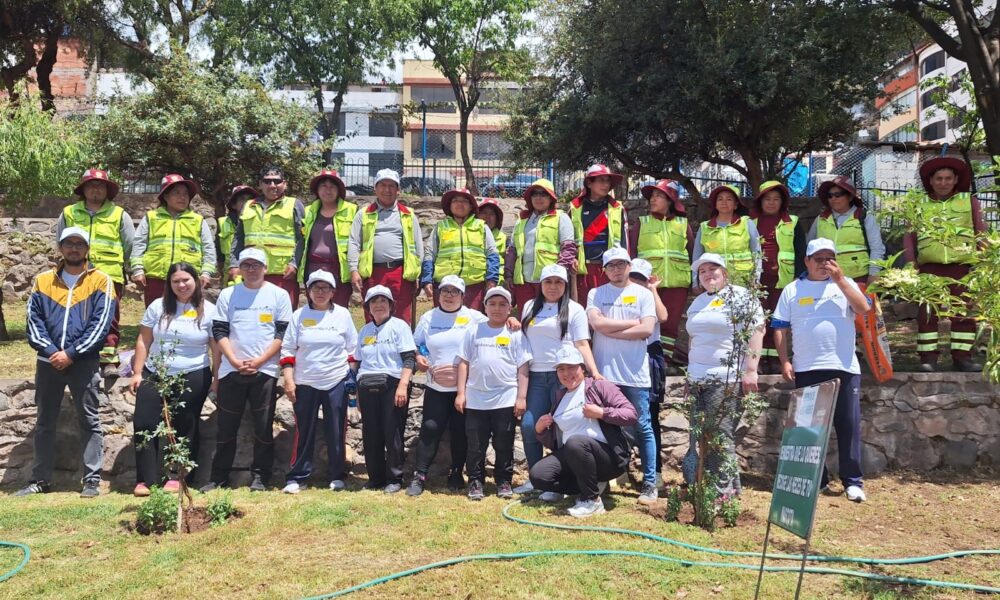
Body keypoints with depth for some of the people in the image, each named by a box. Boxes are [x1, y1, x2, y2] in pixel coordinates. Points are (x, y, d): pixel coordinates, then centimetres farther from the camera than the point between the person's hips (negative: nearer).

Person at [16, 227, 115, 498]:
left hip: (84, 363, -4)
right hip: (48, 362, 4)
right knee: (44, 423, 11)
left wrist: (71, 354, -14)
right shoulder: (43, 281, 11)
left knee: (89, 421, 0)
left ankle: (92, 480, 4)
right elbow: (33, 321, 4)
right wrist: (50, 351, -12)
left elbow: (101, 324, -8)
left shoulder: (101, 281, 0)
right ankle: (40, 479, 21)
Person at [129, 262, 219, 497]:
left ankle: (178, 477, 16)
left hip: (193, 378, -2)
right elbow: (143, 341, 6)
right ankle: (146, 479, 5)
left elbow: (216, 348, -1)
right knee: (144, 424, -2)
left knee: (184, 429, 5)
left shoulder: (209, 311, -1)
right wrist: (137, 373, 1)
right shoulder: (158, 306, 5)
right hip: (155, 376, 3)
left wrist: (216, 378, -5)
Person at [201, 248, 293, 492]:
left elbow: (283, 333, -2)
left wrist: (259, 361, -11)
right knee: (226, 427, 7)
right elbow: (219, 331, 5)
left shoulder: (279, 295, 3)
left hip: (265, 371, -2)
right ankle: (219, 476, 17)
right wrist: (235, 361, -9)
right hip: (231, 370, 2)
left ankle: (260, 477, 11)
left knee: (263, 426, 1)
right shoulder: (227, 295, 9)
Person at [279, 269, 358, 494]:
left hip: (336, 382, 0)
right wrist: (288, 379, -6)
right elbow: (288, 349, 2)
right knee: (304, 432, 4)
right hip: (305, 383, 0)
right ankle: (298, 477, 13)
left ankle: (337, 476, 15)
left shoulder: (343, 314, 3)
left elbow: (353, 349, 6)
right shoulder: (299, 315, 2)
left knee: (336, 431, 4)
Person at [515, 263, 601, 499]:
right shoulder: (530, 307, 15)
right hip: (536, 376, 4)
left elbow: (582, 344, -3)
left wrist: (594, 372, -15)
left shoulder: (574, 310, 2)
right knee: (528, 426, -1)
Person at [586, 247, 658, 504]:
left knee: (642, 427, 2)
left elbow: (647, 329, -8)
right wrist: (633, 322, -5)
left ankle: (650, 482, 10)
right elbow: (597, 323, -10)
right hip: (604, 372, 1)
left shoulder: (643, 294, 5)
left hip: (635, 373, -1)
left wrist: (611, 331, -8)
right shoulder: (595, 294, 8)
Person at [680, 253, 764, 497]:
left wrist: (750, 370, -18)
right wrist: (689, 375, 22)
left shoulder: (740, 296, -3)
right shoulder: (697, 303, 19)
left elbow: (756, 331, -11)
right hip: (698, 380, 8)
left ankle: (724, 491, 1)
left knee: (721, 435, -8)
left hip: (726, 379, -7)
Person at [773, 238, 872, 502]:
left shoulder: (845, 283, 9)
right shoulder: (792, 290, 7)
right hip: (807, 370, 0)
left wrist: (840, 280, -11)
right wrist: (785, 361, -4)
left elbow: (864, 309, -8)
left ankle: (853, 481, 9)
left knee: (849, 425, 1)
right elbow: (780, 329, 5)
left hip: (845, 368, 0)